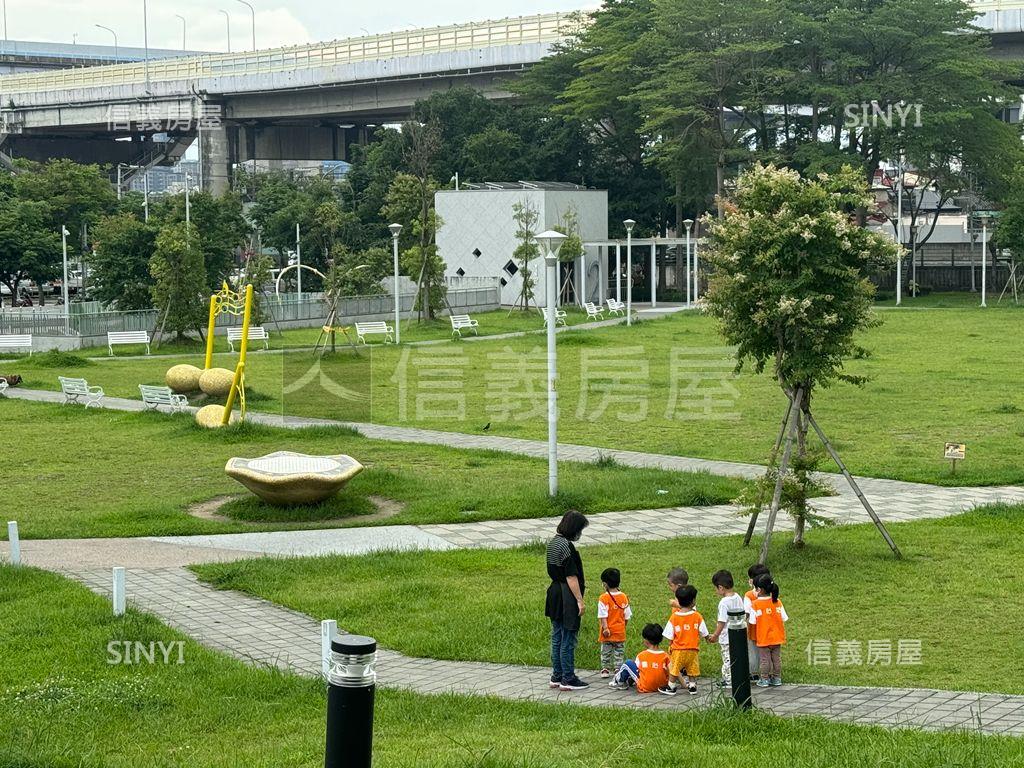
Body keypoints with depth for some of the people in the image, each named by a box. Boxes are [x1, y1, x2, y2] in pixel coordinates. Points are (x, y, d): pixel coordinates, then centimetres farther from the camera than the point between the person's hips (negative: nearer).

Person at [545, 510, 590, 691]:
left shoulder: (553, 542, 9)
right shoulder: (566, 546, -20)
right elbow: (571, 576, -20)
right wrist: (580, 600, -16)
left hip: (554, 593, 9)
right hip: (566, 598, -9)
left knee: (557, 638, 15)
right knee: (568, 639, -2)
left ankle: (556, 677, 21)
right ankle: (568, 679, 4)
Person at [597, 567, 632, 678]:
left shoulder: (603, 598, -14)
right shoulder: (624, 597, 0)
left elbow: (603, 616, -19)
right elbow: (627, 616, 5)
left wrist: (605, 628, -16)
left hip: (608, 632, -3)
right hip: (620, 631, 3)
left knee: (606, 651, 9)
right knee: (619, 652, 11)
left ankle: (605, 669, 13)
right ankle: (618, 670, 11)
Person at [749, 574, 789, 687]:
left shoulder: (755, 605, -16)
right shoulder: (777, 602, -5)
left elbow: (753, 622, -15)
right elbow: (784, 618, -2)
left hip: (763, 639, -3)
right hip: (777, 637, 3)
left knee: (765, 659, 7)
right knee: (777, 658, 13)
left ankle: (764, 680, 13)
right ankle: (777, 678, 21)